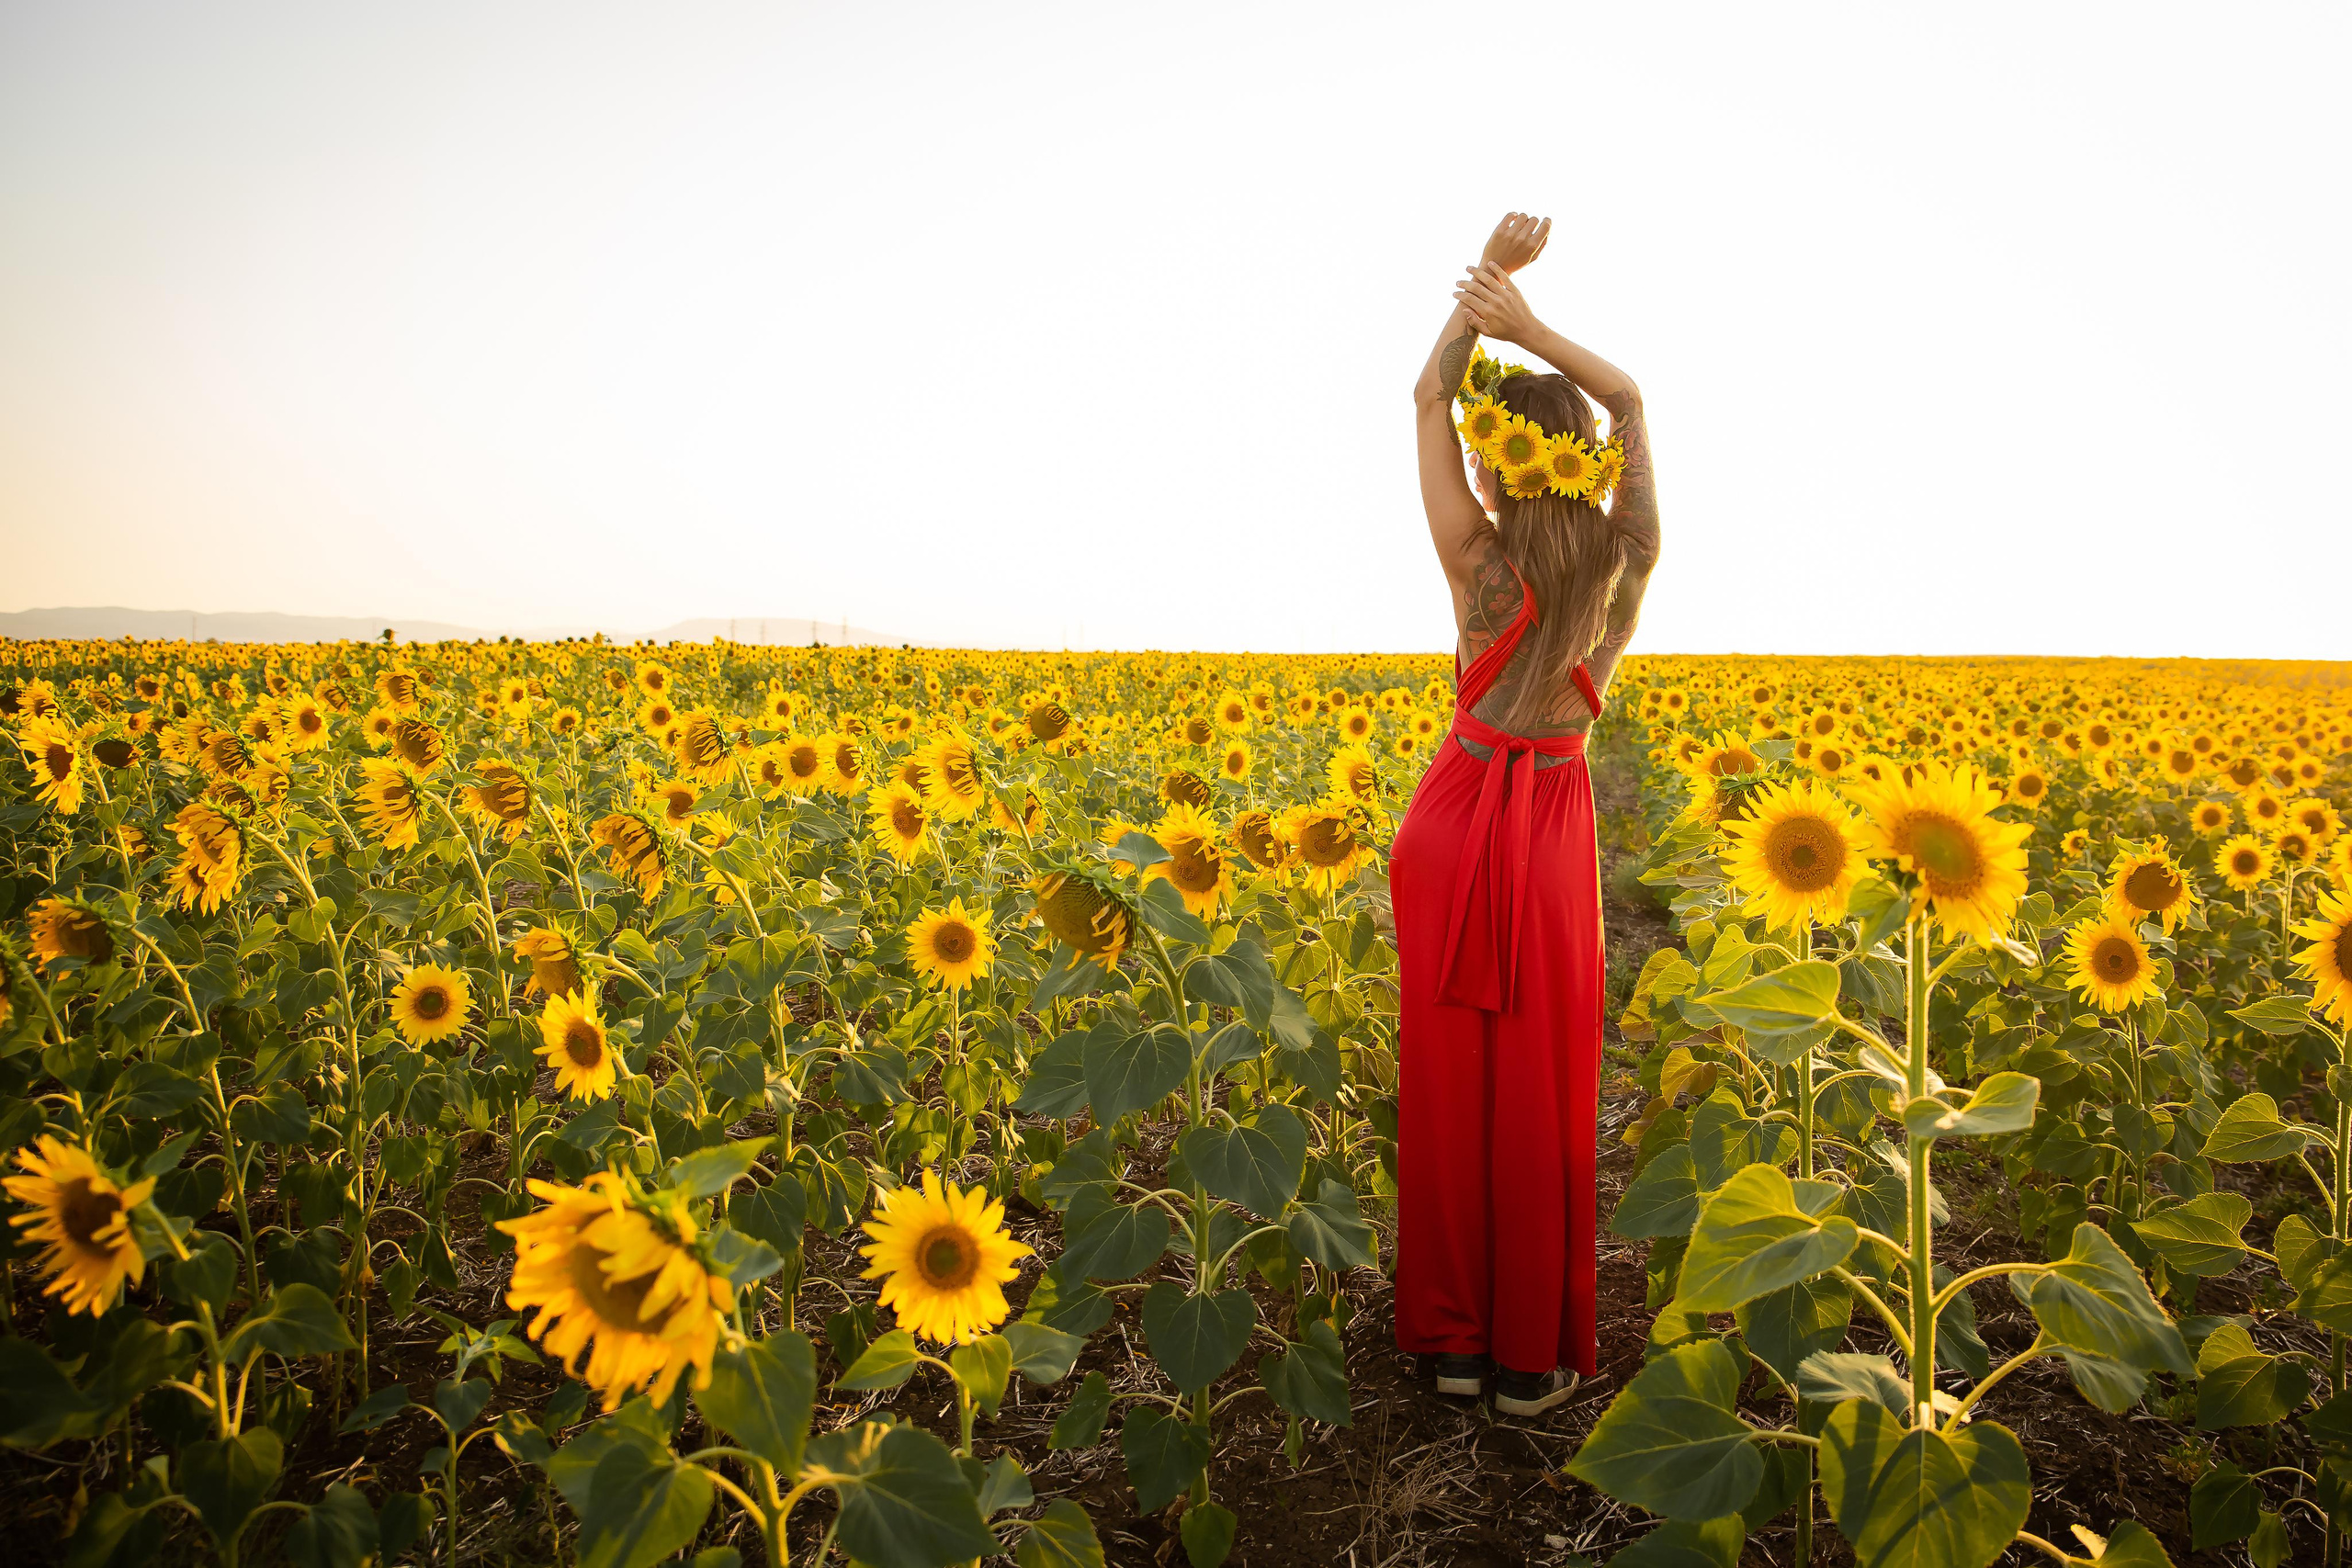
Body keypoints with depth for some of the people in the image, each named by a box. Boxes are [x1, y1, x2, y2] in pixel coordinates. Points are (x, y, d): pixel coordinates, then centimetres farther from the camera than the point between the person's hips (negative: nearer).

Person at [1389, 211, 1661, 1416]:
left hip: (1459, 819, -1)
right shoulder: (1628, 560, -6)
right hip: (1556, 826, 1)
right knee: (1543, 1088, 8)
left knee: (1450, 1075, 8)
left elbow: (1429, 397, -1)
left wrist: (1491, 272, -2)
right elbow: (1630, 399, 9)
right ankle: (1532, 1356, 17)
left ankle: (1453, 1337, 19)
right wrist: (1527, 328, -2)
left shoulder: (1479, 562, -11)